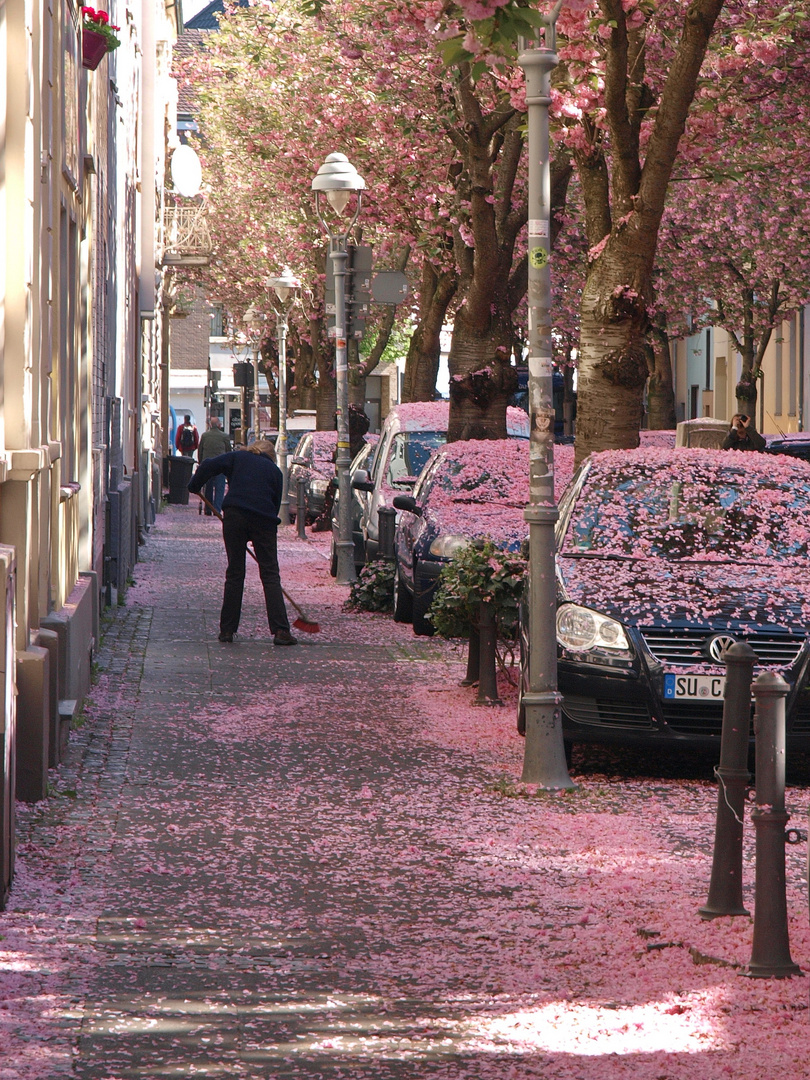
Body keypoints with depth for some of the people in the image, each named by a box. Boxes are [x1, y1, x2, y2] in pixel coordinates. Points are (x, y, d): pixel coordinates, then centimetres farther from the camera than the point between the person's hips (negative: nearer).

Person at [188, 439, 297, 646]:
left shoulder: (238, 458, 17)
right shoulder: (274, 471, 20)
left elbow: (209, 465, 3)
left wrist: (195, 485, 16)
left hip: (234, 515, 0)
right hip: (263, 520, 0)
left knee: (234, 573, 9)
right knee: (270, 575, 0)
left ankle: (227, 629, 11)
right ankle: (280, 630, -9)